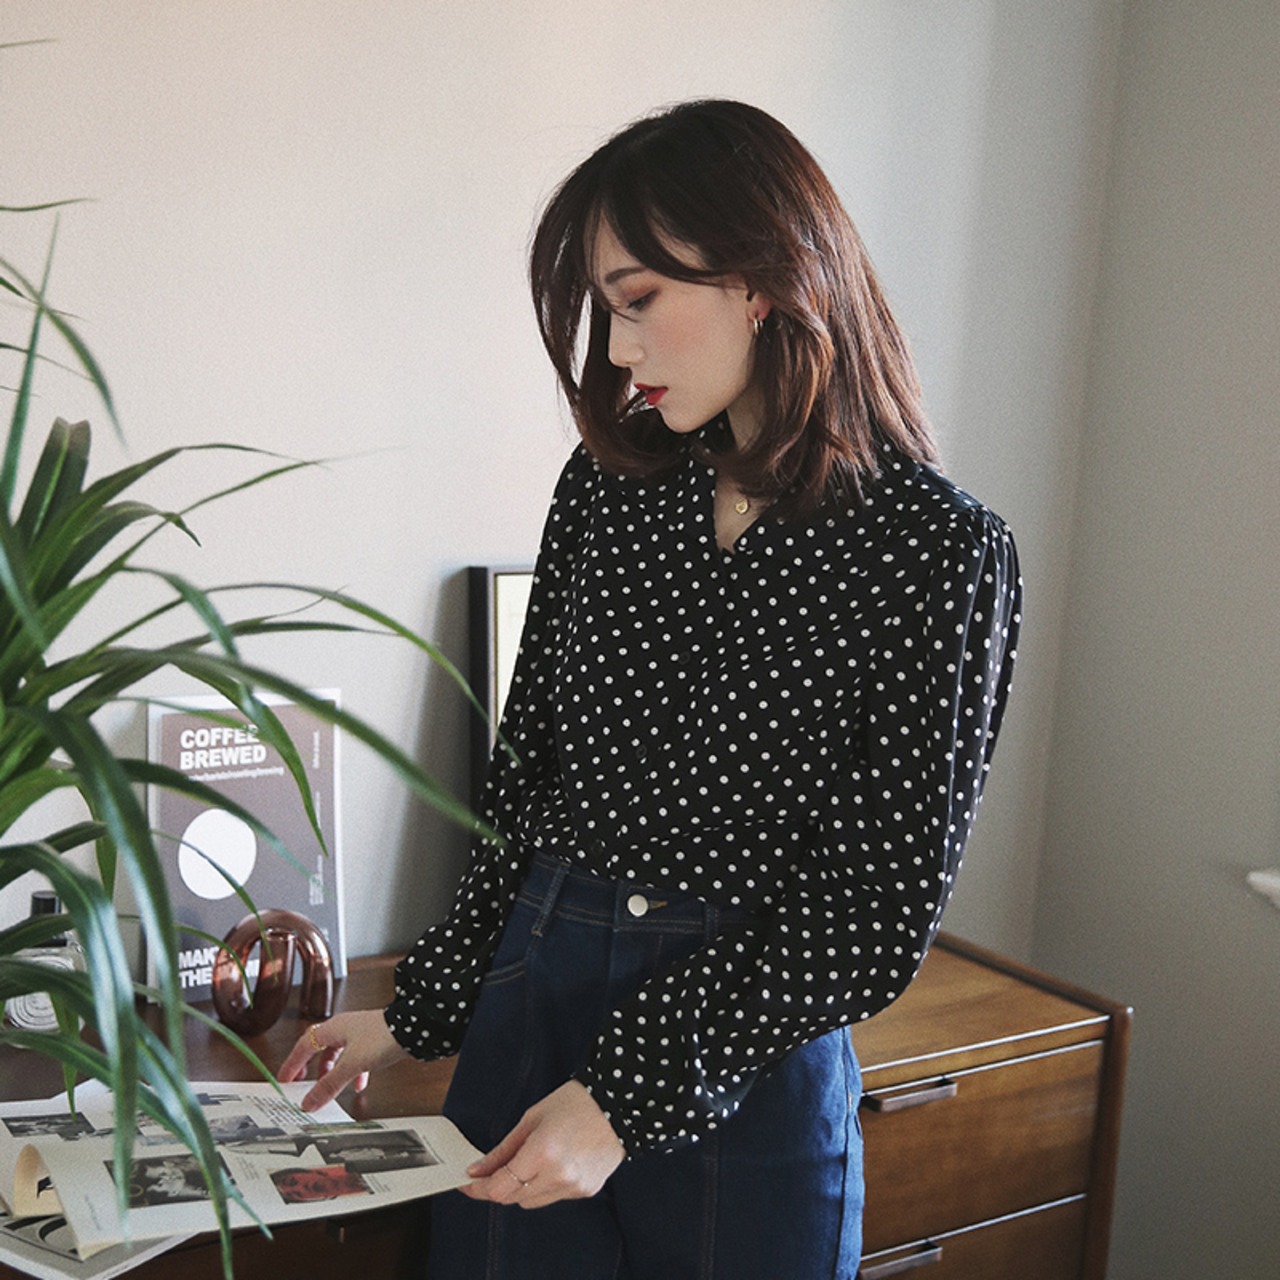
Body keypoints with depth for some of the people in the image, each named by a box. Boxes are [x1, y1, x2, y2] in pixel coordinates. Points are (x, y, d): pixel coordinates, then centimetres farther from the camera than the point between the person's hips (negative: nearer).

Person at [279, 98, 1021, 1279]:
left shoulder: (938, 552, -12)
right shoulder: (610, 483, 2)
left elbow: (877, 917, -13)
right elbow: (529, 774, 8)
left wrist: (630, 1093, -15)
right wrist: (419, 1013, 9)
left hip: (753, 1068, -3)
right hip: (532, 993, 4)